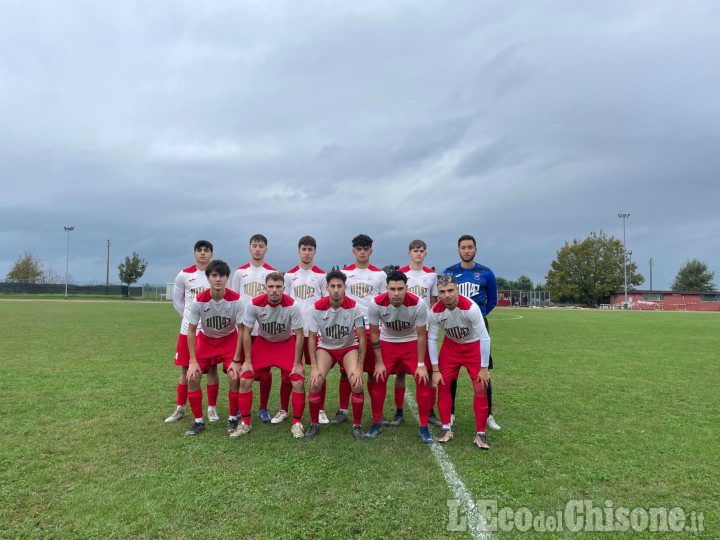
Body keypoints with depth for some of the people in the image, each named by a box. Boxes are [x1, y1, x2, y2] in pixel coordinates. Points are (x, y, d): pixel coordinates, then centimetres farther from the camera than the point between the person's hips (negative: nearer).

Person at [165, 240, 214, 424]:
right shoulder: (184, 275, 2)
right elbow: (177, 300, 13)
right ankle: (180, 409, 20)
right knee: (185, 369, 7)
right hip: (188, 329, 1)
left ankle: (212, 408, 16)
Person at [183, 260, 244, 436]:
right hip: (205, 339, 2)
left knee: (234, 377, -17)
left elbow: (241, 330, -17)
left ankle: (233, 418, 6)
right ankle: (198, 421, 8)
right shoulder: (199, 301, -23)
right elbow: (191, 331, -13)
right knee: (192, 377, -11)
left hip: (229, 339, -1)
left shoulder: (236, 300, -25)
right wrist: (193, 361, -15)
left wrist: (236, 360, -19)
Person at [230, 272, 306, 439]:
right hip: (263, 342, 1)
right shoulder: (254, 304, -23)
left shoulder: (292, 306, -26)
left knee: (298, 381, -16)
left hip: (287, 343, -1)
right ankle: (245, 423, 8)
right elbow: (246, 333, -11)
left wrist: (297, 363, -17)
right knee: (245, 379, -10)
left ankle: (297, 423, 4)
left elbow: (299, 336, -18)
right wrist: (247, 361, -11)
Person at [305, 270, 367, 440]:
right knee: (315, 383, -20)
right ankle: (314, 424, 4)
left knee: (357, 383, -21)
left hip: (349, 347, 0)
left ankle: (357, 425, 2)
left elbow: (362, 338, -14)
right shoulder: (318, 307, -18)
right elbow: (311, 337, -10)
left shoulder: (354, 307, -19)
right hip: (325, 347, 1)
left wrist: (359, 367, -19)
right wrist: (314, 367, -17)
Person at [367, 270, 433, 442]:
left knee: (423, 380, -10)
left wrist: (421, 364, -13)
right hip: (387, 341, 1)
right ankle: (376, 423, 14)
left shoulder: (418, 304, -28)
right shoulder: (377, 304, -26)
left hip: (412, 342, -1)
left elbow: (421, 336, -16)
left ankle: (424, 426, 6)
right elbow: (374, 333, -11)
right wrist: (379, 363, -10)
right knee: (378, 380, -5)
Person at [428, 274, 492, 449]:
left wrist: (484, 368, -20)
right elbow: (431, 339, -12)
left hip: (474, 346, -2)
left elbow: (484, 338, -24)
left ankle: (480, 434, 3)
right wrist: (435, 370, -12)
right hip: (451, 345, 3)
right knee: (442, 384, -4)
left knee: (480, 388, -9)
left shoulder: (471, 307, -32)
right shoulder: (436, 311, -23)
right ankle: (446, 429, 11)